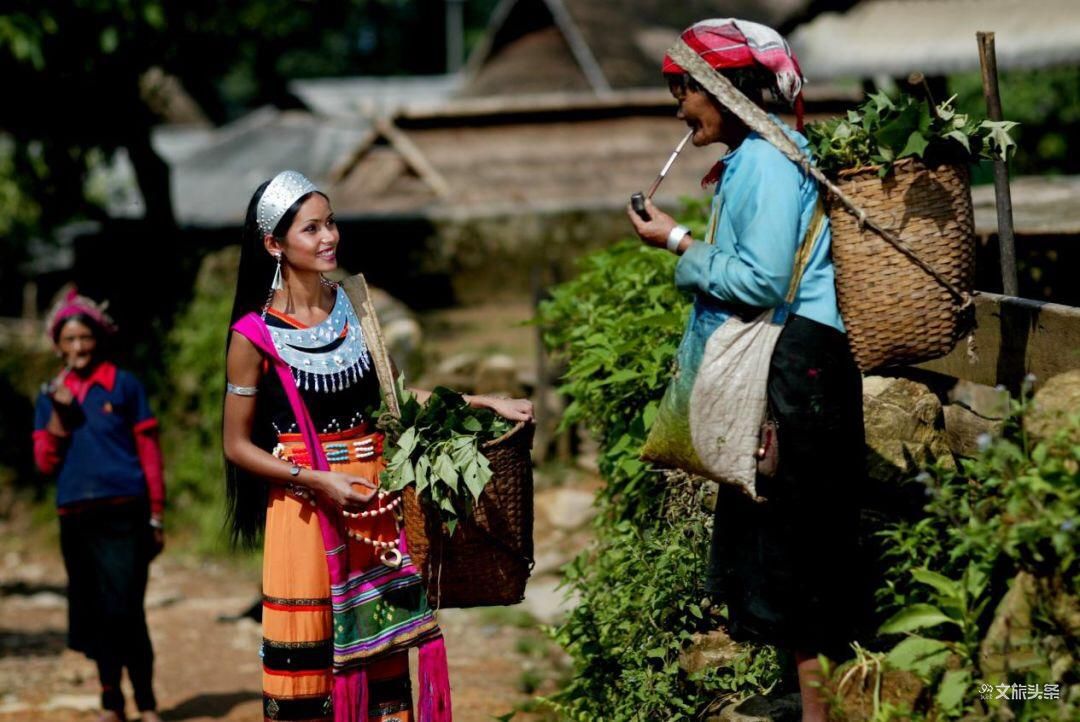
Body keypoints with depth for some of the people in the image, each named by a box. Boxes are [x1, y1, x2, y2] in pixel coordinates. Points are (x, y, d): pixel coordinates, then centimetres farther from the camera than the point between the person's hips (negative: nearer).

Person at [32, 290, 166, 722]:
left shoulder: (124, 386, 4)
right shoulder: (50, 396, 12)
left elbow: (149, 453, 4)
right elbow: (45, 463, 7)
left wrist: (156, 515, 1)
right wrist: (59, 412, -6)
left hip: (124, 513, -3)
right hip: (75, 517, 4)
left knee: (125, 610, -9)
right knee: (93, 612, 7)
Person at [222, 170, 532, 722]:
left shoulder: (353, 305, 5)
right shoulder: (256, 334, -9)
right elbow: (238, 445, -5)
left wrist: (485, 403, 9)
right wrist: (317, 480, -16)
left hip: (372, 499, 5)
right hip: (307, 504, -5)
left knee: (384, 646, 7)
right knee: (307, 653, -1)